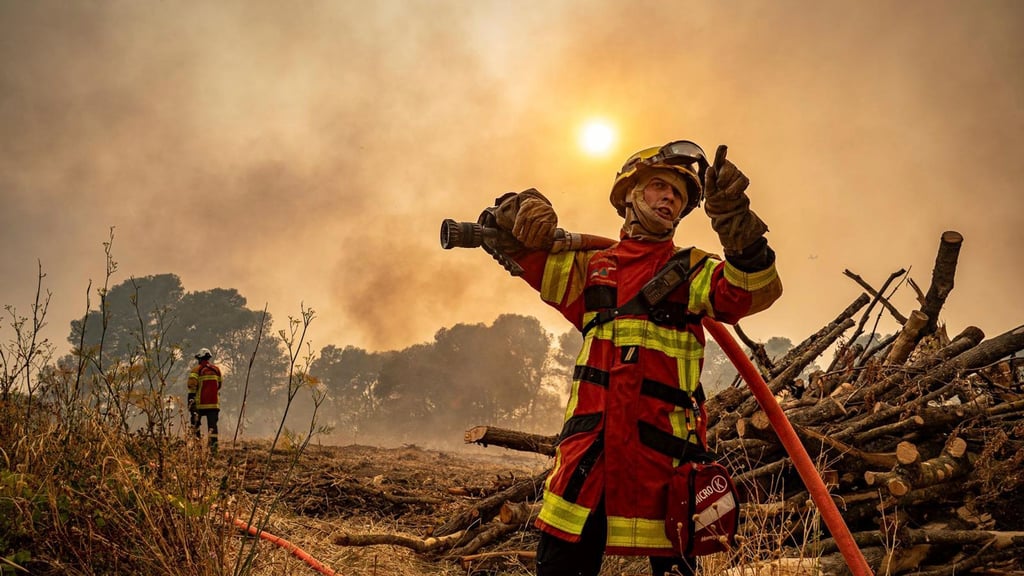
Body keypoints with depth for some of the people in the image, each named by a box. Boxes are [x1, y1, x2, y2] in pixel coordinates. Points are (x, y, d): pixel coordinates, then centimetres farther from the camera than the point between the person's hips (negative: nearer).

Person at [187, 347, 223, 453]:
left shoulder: (196, 369, -3)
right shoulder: (216, 369, 11)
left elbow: (192, 386, -10)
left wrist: (190, 400, -10)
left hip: (200, 403, -3)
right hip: (214, 403, 3)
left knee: (195, 422, 14)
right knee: (212, 425, 1)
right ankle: (213, 446, -8)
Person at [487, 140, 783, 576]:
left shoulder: (692, 271, 10)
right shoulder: (591, 268, 17)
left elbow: (754, 291, -9)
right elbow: (512, 238, 15)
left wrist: (736, 222, -25)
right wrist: (523, 211, -8)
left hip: (665, 448, -2)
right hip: (588, 447, 2)